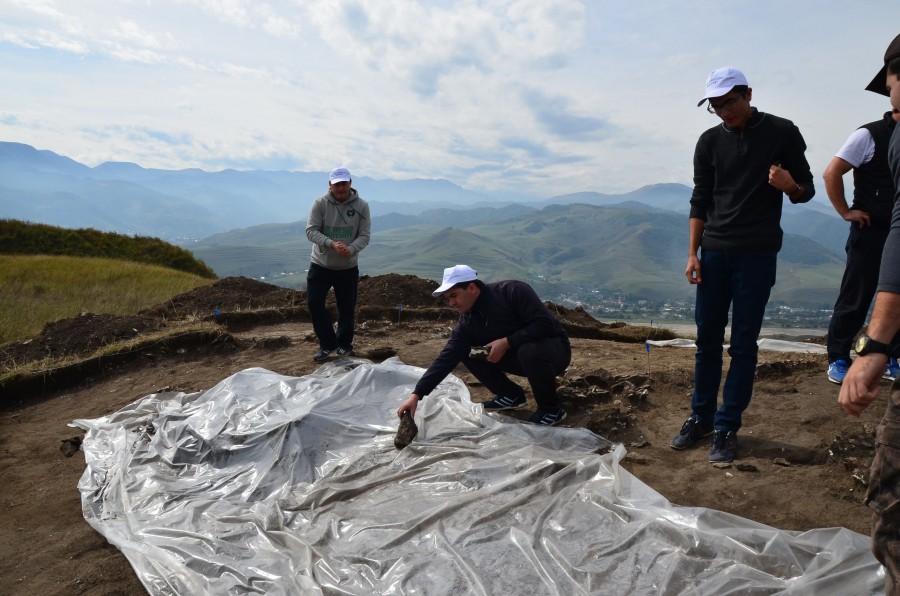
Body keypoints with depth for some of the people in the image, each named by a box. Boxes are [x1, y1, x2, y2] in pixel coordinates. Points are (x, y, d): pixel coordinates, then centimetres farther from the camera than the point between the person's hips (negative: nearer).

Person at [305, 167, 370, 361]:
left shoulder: (361, 205, -9)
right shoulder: (320, 203, -11)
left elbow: (364, 235, -10)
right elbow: (311, 231, -15)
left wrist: (351, 249, -30)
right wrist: (331, 244, -31)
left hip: (348, 267, 0)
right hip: (321, 265, 0)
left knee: (347, 308, 9)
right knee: (314, 303, -4)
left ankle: (345, 344, 30)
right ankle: (327, 343, 15)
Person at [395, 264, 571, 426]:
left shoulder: (513, 291, -25)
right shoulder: (467, 322, -9)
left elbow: (545, 324, -30)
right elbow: (446, 358, -15)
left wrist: (507, 342, -30)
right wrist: (416, 394, -23)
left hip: (554, 349, -6)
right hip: (517, 355, 6)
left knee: (530, 351, -40)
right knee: (467, 352, -6)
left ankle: (552, 408, -13)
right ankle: (512, 395, 9)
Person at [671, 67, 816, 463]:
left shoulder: (781, 133, 0)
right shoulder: (710, 141, 7)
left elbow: (806, 190, 5)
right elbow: (700, 200, 8)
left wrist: (790, 186, -19)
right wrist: (692, 254, 1)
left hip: (757, 255, -3)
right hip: (714, 254, 3)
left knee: (743, 345, 0)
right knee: (707, 340, 7)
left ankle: (727, 427, 10)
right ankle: (701, 417, 19)